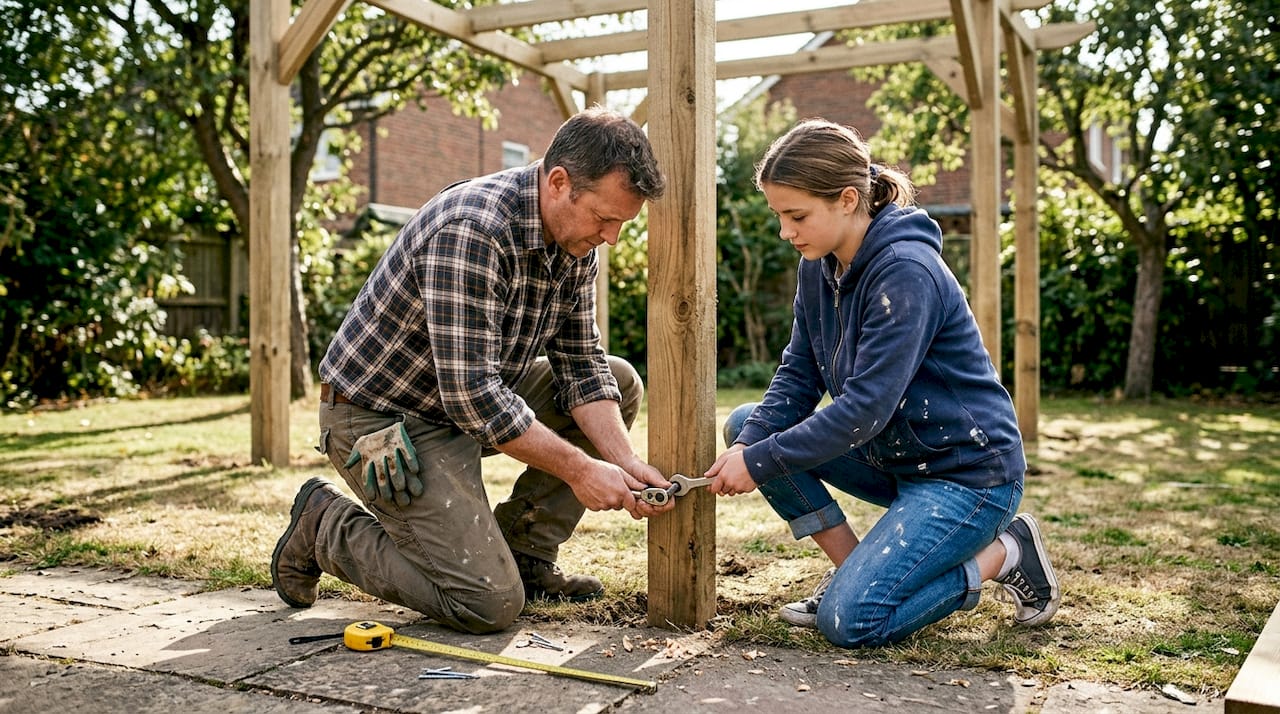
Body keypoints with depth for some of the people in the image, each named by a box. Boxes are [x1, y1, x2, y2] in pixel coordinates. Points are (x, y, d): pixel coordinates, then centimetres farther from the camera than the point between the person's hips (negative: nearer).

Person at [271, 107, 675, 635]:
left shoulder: (575, 236, -2)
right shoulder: (471, 231, -30)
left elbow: (581, 364, 1)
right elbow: (472, 394, -31)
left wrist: (624, 462, -13)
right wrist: (578, 469, -24)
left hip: (477, 396, 9)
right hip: (380, 416, -9)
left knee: (619, 384, 2)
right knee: (490, 603, -15)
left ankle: (525, 554, 9)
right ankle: (326, 526, 6)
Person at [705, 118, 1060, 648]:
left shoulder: (906, 272, -24)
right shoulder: (819, 266, 1)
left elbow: (865, 406, -28)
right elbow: (798, 376, 0)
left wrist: (761, 462, -25)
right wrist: (747, 446, -18)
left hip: (966, 470, -8)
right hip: (891, 454, 9)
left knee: (849, 620, -21)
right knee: (746, 424, -2)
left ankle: (1004, 553, 2)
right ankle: (853, 567, 5)